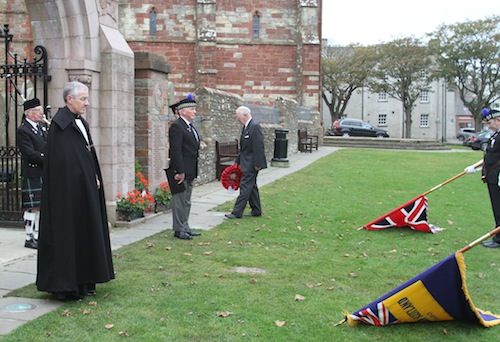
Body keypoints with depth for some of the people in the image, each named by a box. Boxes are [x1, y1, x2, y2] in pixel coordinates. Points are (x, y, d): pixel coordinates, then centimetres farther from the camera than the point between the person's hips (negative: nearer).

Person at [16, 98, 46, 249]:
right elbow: (30, 154, -18)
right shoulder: (22, 130, -11)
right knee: (32, 208, -4)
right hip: (32, 175, -8)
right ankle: (29, 238, 6)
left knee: (41, 207, 11)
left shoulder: (42, 127, 15)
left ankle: (37, 236, 19)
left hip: (45, 174, 8)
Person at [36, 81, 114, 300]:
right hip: (68, 192, -9)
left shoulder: (80, 122, 14)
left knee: (86, 231, 13)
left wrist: (94, 179, 6)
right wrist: (90, 179, -15)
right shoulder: (61, 124, -14)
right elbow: (64, 160, -19)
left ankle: (83, 282, 23)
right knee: (67, 231, -2)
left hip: (86, 190, 9)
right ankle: (65, 286, 7)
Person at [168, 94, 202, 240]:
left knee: (186, 201, 15)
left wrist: (192, 172, 17)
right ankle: (179, 229, 4)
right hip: (180, 172, -10)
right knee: (180, 200, -3)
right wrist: (180, 172, -22)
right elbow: (175, 151, -19)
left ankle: (185, 227, 23)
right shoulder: (176, 127, -14)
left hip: (189, 172, 10)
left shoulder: (191, 127, 17)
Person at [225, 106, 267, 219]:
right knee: (251, 186, 14)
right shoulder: (246, 127, 13)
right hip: (247, 163, 10)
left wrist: (257, 164, -22)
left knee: (245, 186, -7)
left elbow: (258, 147, -21)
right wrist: (237, 161, 19)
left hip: (251, 164, -10)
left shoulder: (255, 127, -17)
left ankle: (237, 212, -4)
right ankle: (256, 211, 23)